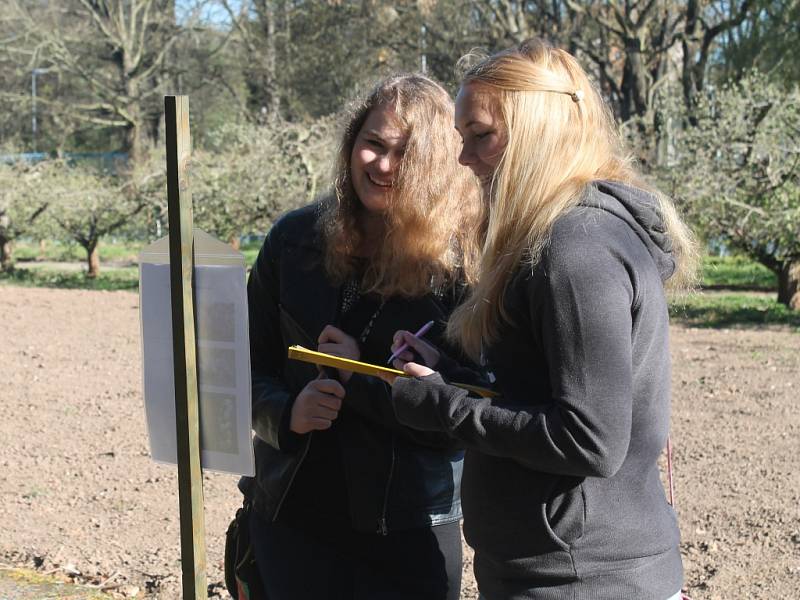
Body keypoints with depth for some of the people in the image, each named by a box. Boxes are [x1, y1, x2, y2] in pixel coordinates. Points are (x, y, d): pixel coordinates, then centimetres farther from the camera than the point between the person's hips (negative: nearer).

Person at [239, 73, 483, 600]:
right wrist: (286, 412, -12)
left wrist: (359, 378, -18)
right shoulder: (295, 239, 1)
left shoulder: (462, 264, -10)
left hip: (409, 531, -3)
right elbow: (251, 364, 7)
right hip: (290, 514, 3)